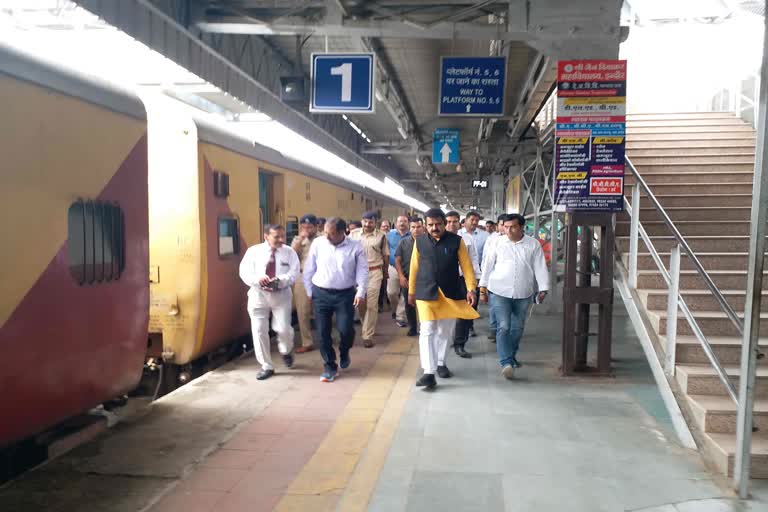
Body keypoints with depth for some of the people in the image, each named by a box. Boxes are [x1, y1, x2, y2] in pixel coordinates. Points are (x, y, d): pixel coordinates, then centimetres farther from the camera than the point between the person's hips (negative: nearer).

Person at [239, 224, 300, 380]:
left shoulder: (289, 252, 0)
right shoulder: (253, 251, 0)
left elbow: (294, 272, -10)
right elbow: (244, 272, -4)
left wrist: (280, 280, -28)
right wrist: (258, 279, -23)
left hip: (281, 294, -1)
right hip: (258, 294, 1)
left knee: (283, 328, -7)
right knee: (259, 331, 1)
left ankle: (286, 351, 30)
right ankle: (266, 366, 17)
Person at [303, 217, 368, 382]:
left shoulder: (355, 247, -7)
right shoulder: (317, 243, -4)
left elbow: (362, 271, -4)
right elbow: (309, 269, 5)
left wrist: (361, 293, -13)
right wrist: (309, 291, 8)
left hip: (345, 294, -1)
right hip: (321, 294, 2)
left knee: (346, 329, -8)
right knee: (323, 332, 3)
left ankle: (344, 353, 26)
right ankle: (330, 367, 18)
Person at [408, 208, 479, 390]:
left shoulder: (456, 241, -3)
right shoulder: (420, 241, 0)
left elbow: (466, 265, -3)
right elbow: (414, 267, 7)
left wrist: (470, 288, -11)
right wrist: (411, 291, 11)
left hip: (450, 293, 1)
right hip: (426, 293, -1)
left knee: (445, 331, 13)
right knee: (427, 331, -8)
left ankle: (440, 363, 32)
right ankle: (429, 372, -8)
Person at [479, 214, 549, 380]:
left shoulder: (533, 245, 1)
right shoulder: (497, 244, 0)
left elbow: (540, 268, 1)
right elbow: (488, 266, 4)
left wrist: (543, 289, -6)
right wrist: (482, 288, 5)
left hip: (523, 294, 2)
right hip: (500, 292, -2)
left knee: (517, 328, 14)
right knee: (503, 327, -12)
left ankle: (511, 356, 34)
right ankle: (506, 363, -13)